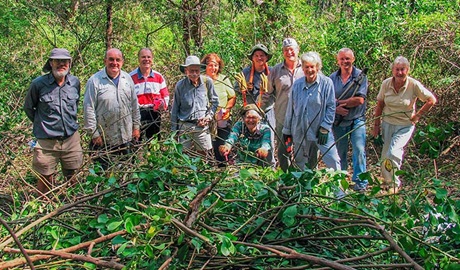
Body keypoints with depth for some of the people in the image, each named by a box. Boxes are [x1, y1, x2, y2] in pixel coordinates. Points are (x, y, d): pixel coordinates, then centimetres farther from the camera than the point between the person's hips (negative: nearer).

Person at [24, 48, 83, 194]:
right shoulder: (38, 84, -10)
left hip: (72, 138, 4)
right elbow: (28, 108, 5)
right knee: (45, 181, 4)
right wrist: (42, 124, 8)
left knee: (73, 179, 15)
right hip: (47, 142, -3)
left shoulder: (75, 82, 2)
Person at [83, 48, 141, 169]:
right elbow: (89, 109, -9)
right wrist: (94, 134, -11)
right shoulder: (95, 81, -9)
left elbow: (134, 105, 13)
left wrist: (136, 126, 10)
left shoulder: (127, 79, 6)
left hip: (126, 137, 4)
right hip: (104, 139, -4)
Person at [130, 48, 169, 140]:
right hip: (137, 114, -3)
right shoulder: (131, 77, -3)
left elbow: (165, 96, 12)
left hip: (155, 114, 3)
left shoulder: (159, 77, 8)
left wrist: (163, 105, -8)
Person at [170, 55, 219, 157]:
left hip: (202, 126, 0)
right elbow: (175, 109, 6)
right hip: (184, 126, 0)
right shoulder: (180, 85, -4)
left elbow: (214, 101, 11)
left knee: (205, 155, 6)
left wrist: (209, 116, -1)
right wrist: (174, 130, 8)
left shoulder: (207, 82, -3)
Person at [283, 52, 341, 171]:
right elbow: (290, 109, 11)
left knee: (333, 161, -8)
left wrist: (325, 128, -11)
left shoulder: (326, 83, -5)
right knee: (300, 163, 13)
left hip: (320, 130, -3)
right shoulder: (297, 84, 5)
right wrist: (287, 130, 13)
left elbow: (331, 107, -5)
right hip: (300, 131, 4)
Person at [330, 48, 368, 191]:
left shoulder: (360, 76, -6)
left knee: (359, 150, -6)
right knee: (340, 152, 11)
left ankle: (360, 182, 4)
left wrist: (338, 102, -11)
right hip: (338, 121, 3)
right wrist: (336, 108, -18)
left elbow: (359, 100, -15)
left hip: (356, 120, -3)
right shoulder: (332, 78, 4)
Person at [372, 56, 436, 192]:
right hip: (387, 123, 4)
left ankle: (394, 184, 0)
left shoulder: (414, 85, -14)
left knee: (393, 153, -17)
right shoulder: (386, 84, -7)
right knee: (385, 154, 8)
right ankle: (387, 180, 28)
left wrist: (417, 115, -5)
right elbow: (380, 105, 4)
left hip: (405, 126, -3)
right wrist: (376, 125, 6)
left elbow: (431, 100, -3)